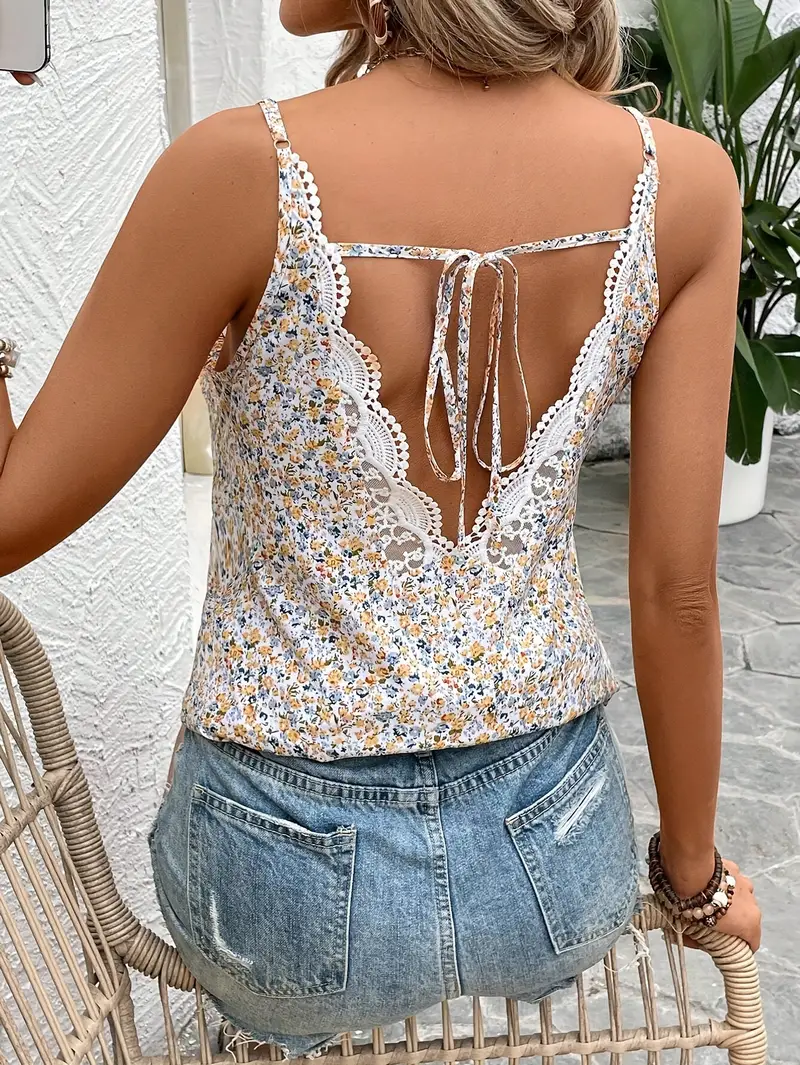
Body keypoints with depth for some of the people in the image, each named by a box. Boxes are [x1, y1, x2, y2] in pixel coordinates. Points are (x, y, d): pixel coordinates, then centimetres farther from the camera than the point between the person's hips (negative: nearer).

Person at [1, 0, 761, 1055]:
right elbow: (676, 588, -9)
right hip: (557, 851, 3)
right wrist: (695, 869, 7)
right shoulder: (685, 184, -13)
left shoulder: (244, 171, -23)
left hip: (293, 873, -2)